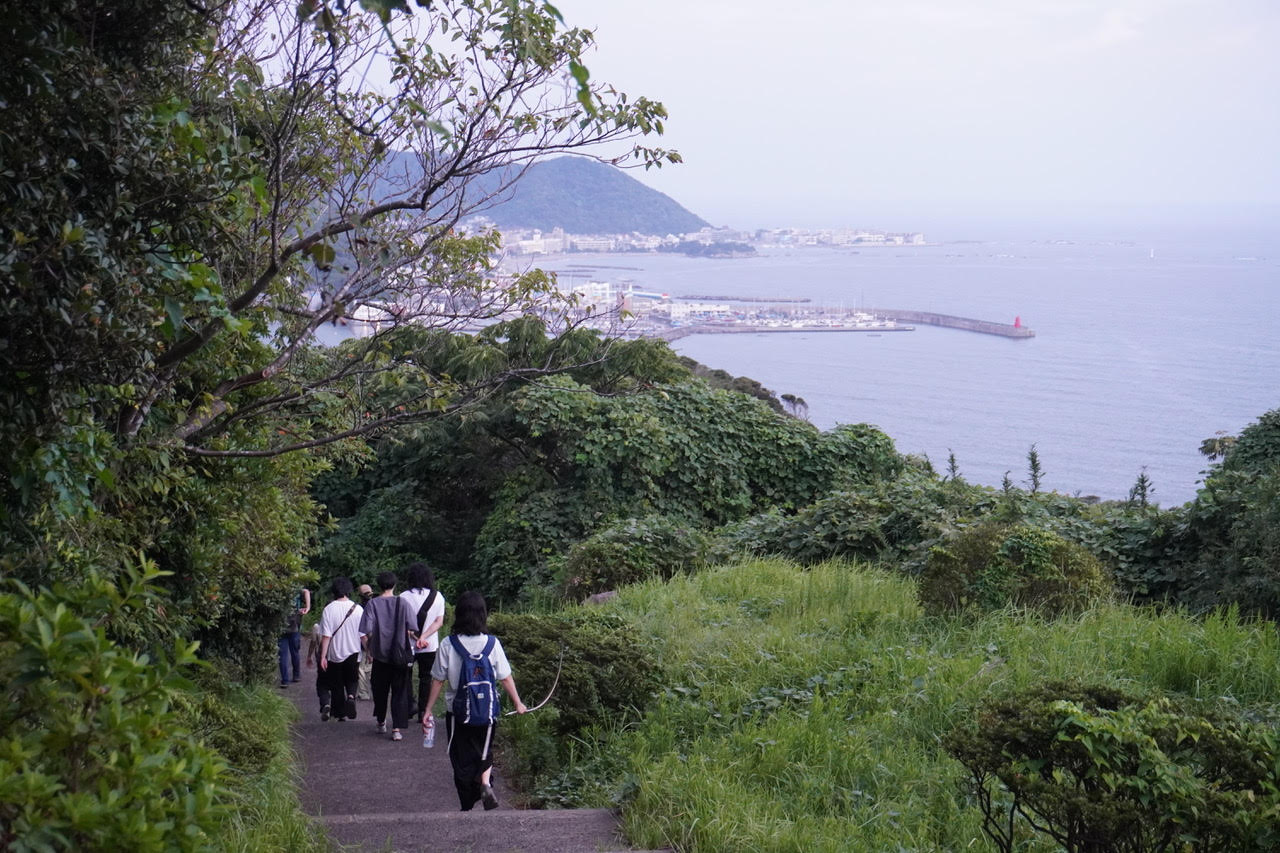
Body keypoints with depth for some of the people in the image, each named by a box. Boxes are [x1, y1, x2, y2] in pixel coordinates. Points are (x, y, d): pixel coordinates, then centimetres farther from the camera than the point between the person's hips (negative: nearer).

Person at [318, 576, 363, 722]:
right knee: (351, 681, 16)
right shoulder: (358, 609, -6)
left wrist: (323, 656, -7)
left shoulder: (329, 609, -9)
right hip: (353, 652, 1)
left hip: (334, 654, -1)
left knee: (336, 685, 12)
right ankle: (351, 696, -14)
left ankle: (340, 714, 15)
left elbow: (326, 635, -11)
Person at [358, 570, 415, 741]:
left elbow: (365, 632, -10)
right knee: (399, 692, 3)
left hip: (380, 654, 1)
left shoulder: (372, 604, -5)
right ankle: (397, 728, -5)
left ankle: (381, 722, 34)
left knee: (380, 690, 18)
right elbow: (411, 629, -5)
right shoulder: (402, 603, -4)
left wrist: (369, 649, 6)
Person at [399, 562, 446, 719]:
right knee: (426, 677, 13)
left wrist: (415, 637, -9)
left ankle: (411, 703, -6)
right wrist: (423, 637, -13)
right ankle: (423, 711, 13)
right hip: (430, 645, 2)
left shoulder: (404, 597, -9)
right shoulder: (437, 596, -1)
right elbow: (439, 621, -7)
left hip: (408, 645, -2)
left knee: (406, 676, 13)